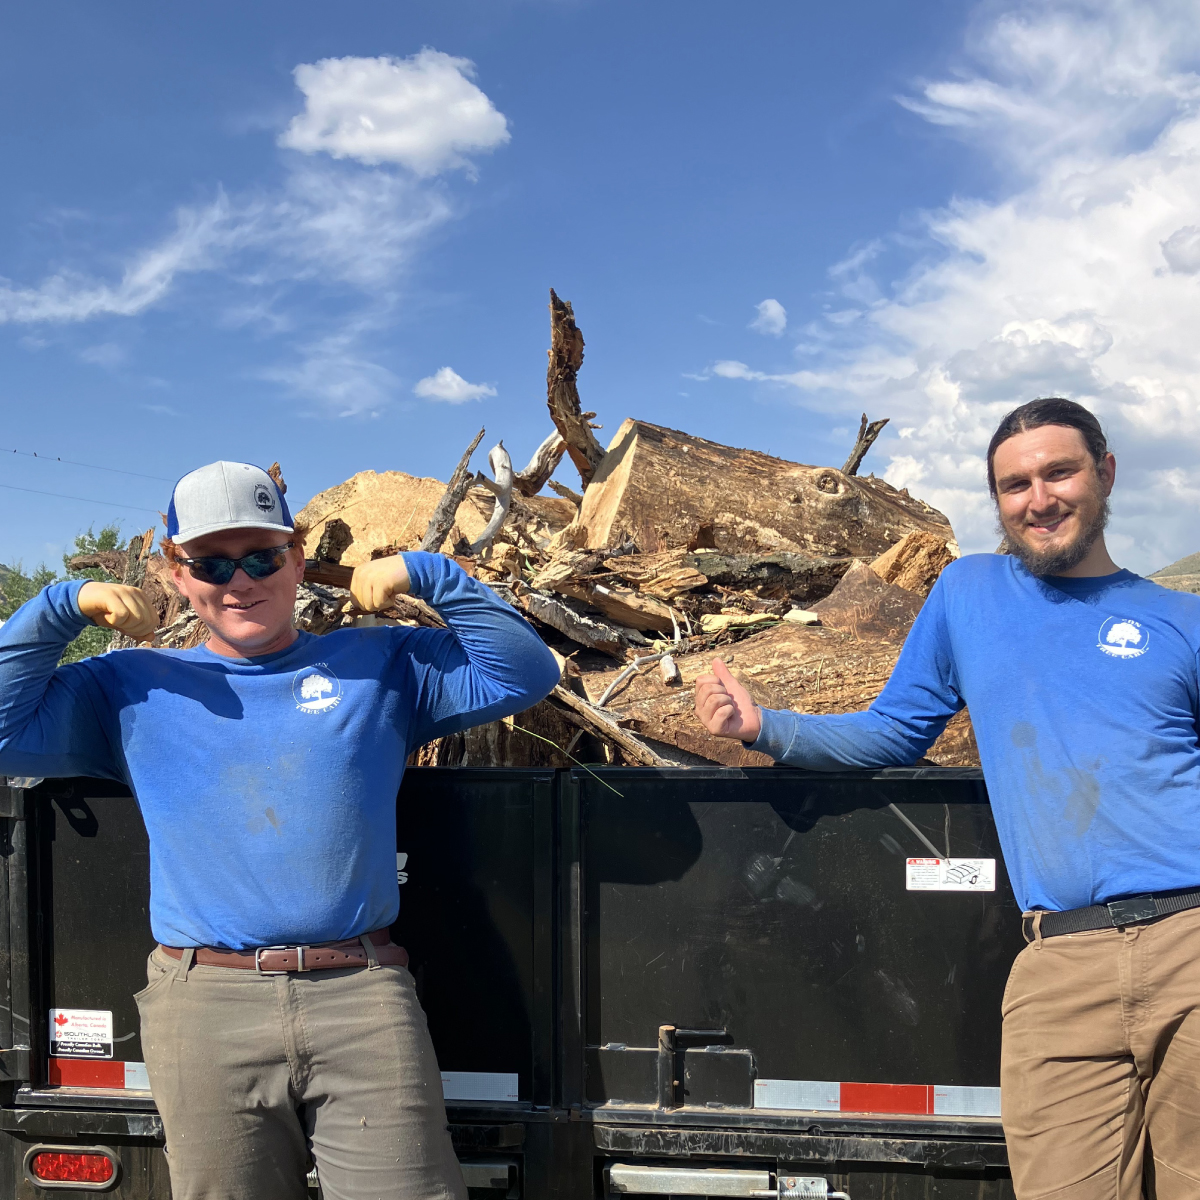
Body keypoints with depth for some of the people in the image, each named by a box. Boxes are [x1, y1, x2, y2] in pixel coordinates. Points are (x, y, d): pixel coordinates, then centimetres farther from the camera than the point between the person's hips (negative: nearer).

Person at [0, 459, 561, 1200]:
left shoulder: (381, 665, 14)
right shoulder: (135, 689, 16)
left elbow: (525, 673, 9)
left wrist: (426, 575, 1)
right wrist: (63, 607, 3)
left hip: (364, 998, 0)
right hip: (204, 1006, 1)